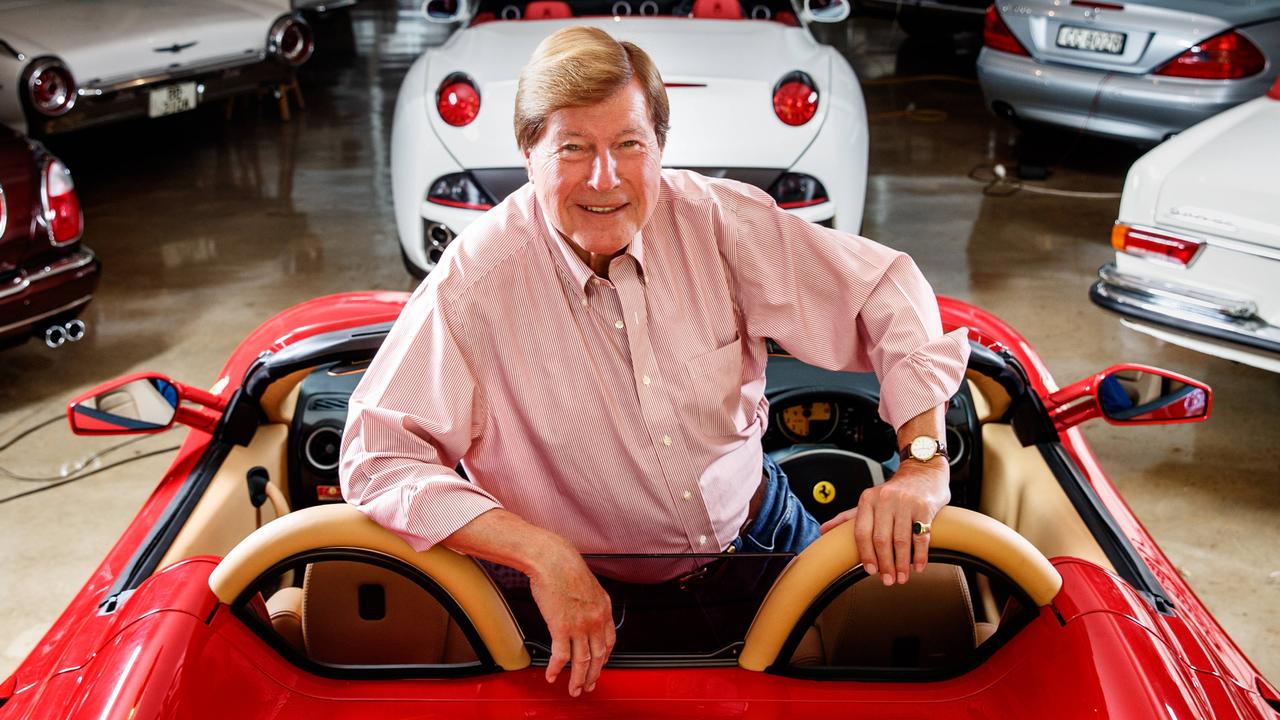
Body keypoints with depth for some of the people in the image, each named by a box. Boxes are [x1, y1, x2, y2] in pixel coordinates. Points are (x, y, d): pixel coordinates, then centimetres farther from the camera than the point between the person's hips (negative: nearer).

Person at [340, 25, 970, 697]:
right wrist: (542, 554, -31)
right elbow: (378, 459, -21)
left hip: (759, 529, 3)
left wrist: (924, 463, -18)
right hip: (594, 600, -2)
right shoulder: (474, 283, -20)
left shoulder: (714, 220, -12)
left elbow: (883, 288, -6)